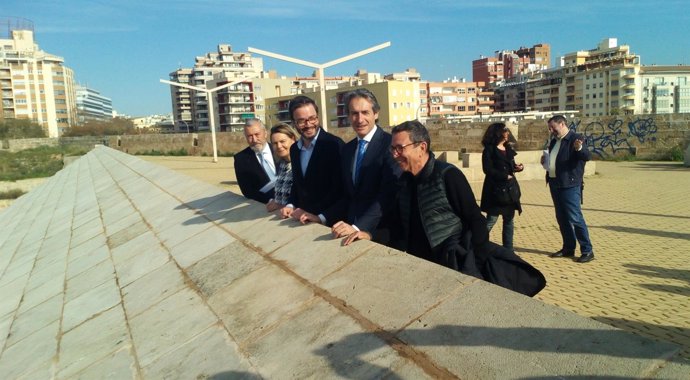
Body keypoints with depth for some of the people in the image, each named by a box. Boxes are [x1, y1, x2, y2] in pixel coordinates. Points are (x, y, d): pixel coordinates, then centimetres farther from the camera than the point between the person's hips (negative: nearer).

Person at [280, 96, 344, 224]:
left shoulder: (334, 145, -14)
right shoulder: (294, 149, 8)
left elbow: (339, 189, -16)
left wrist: (311, 212, -15)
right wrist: (291, 205, 1)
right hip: (303, 218, 4)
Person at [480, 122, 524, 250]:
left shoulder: (508, 148, 13)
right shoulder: (489, 150, -8)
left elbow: (510, 167, 18)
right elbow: (488, 169, -15)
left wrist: (517, 167, -4)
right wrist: (506, 176, -14)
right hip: (495, 188, -7)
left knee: (509, 221, 10)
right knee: (491, 220, -8)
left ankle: (508, 250, 18)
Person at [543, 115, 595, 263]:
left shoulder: (575, 139, -10)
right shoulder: (554, 141, 15)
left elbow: (588, 156, -22)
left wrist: (579, 148, -41)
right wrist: (546, 160, 7)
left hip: (569, 185, -8)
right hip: (555, 184, 9)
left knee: (575, 218, -7)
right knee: (561, 218, 14)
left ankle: (587, 251, 2)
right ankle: (568, 248, 25)